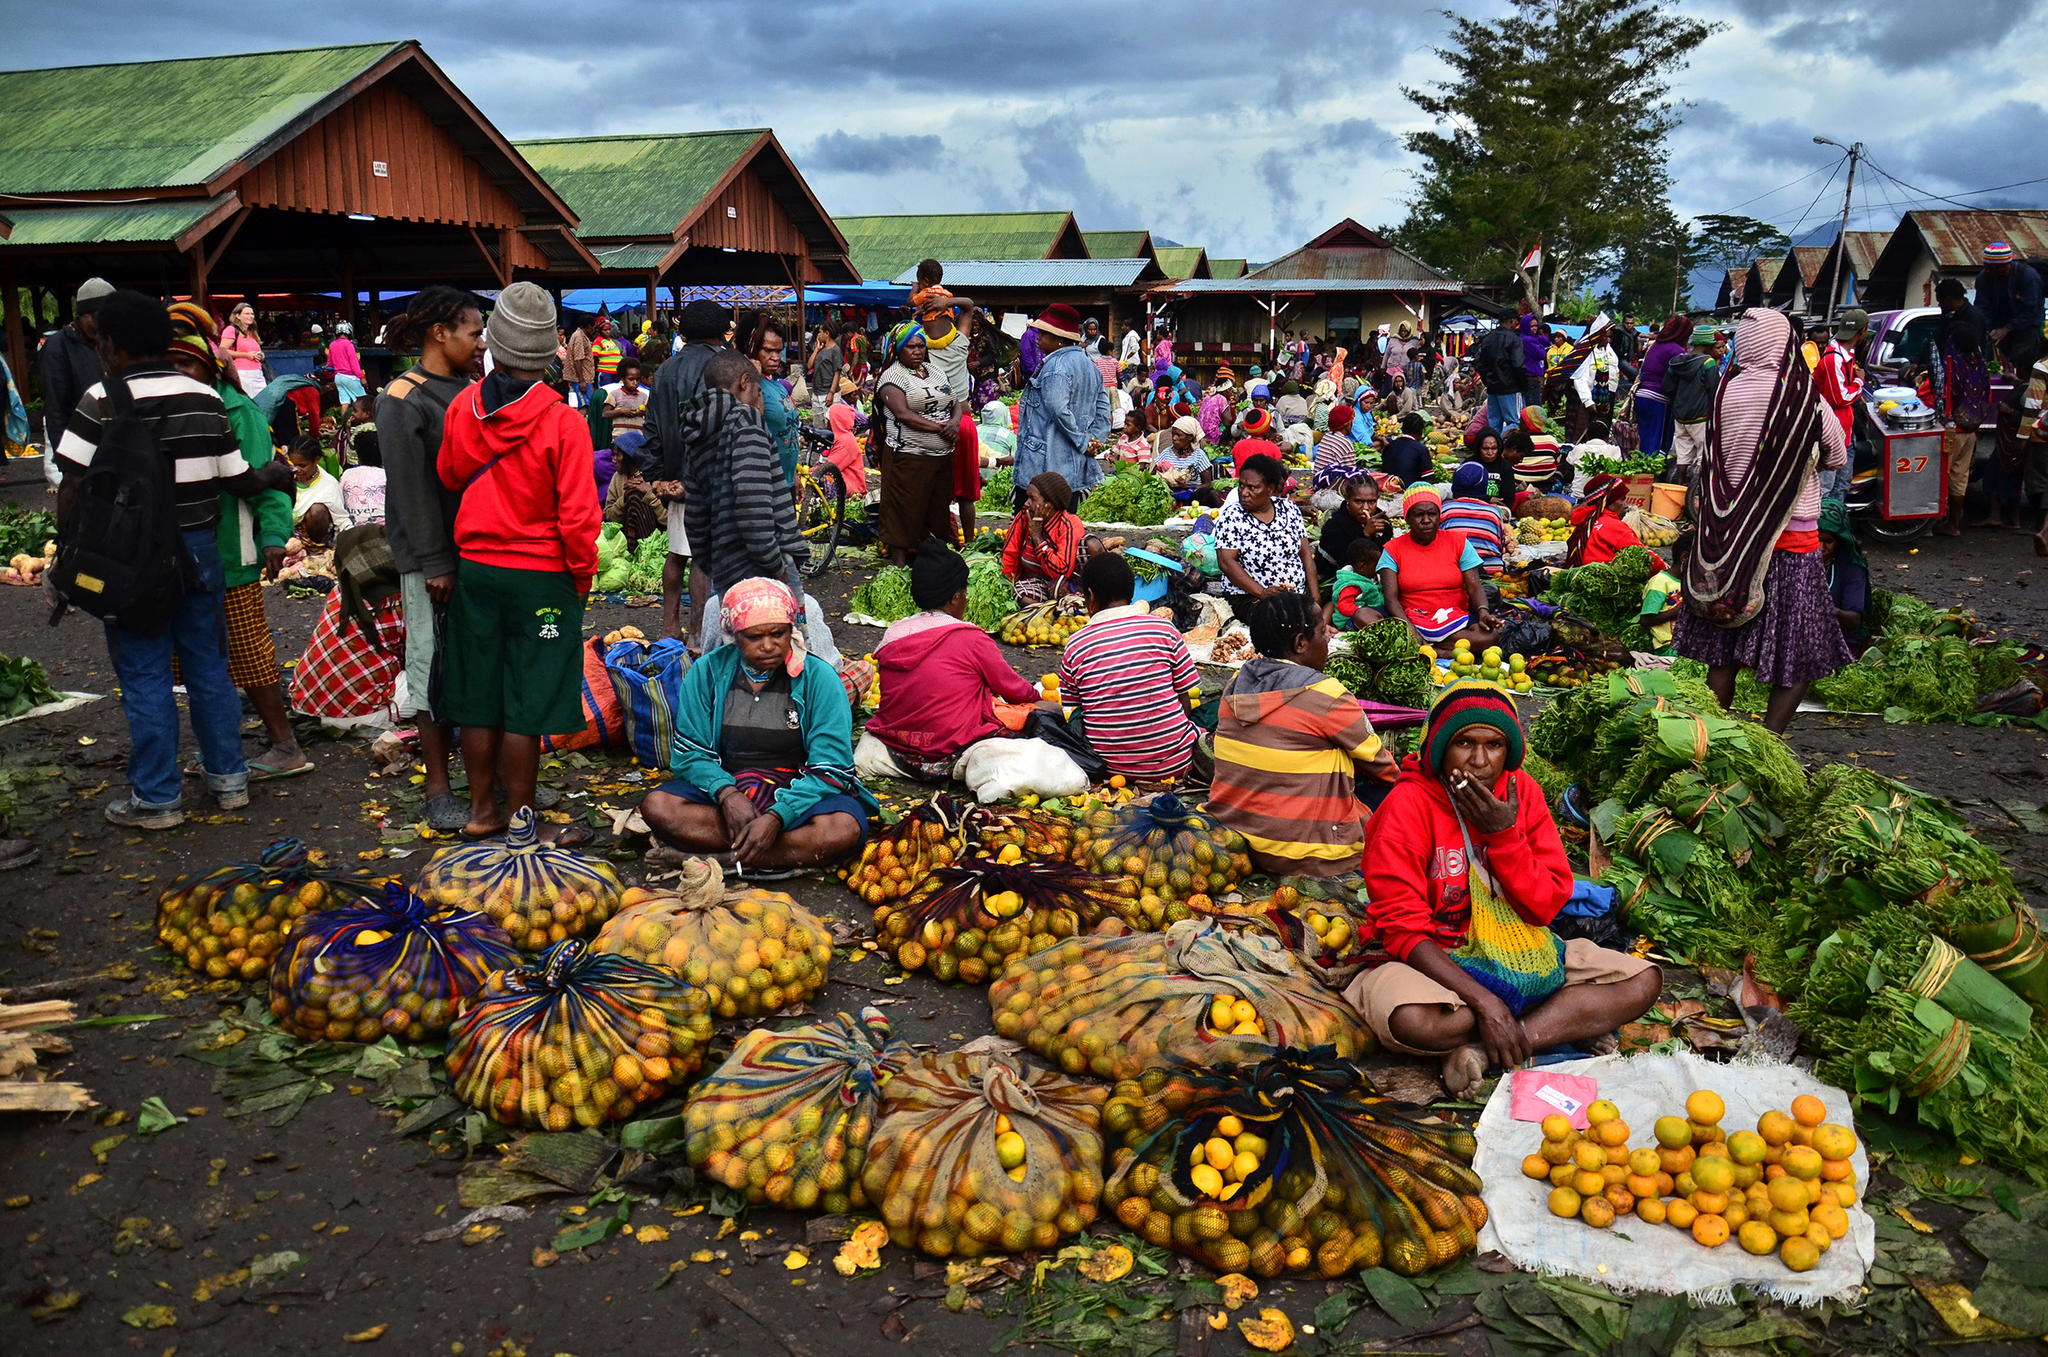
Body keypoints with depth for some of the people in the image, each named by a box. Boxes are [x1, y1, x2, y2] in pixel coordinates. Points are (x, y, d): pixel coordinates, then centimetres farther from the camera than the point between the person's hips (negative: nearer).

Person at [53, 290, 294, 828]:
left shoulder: (102, 400, -10)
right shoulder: (205, 399, 2)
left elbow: (73, 488, -12)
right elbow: (239, 482, 3)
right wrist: (276, 473, 23)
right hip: (198, 551, 4)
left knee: (144, 677, 4)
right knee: (209, 666, 14)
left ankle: (156, 798, 11)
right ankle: (229, 778, 22)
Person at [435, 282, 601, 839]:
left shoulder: (461, 409, -3)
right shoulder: (563, 421, -16)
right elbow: (577, 516, -14)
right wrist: (582, 576, -1)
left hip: (474, 569, 5)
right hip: (541, 578, -4)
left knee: (479, 699, 14)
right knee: (527, 707, 4)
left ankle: (482, 809, 27)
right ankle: (518, 819, 13)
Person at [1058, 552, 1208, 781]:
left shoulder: (1075, 645, -3)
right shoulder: (1165, 629, -3)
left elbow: (1072, 706, 8)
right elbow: (1184, 698, 2)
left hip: (1111, 764, -1)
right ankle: (1199, 758, -3)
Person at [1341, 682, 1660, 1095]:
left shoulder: (1521, 790, -2)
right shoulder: (1407, 805, -16)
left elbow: (1547, 905, -5)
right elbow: (1404, 929, -19)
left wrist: (1502, 834, -20)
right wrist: (1485, 1002, -28)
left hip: (1526, 957, 6)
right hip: (1440, 963, -6)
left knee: (1644, 980, -8)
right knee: (1410, 1021, -38)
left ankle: (1480, 1053, -21)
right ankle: (1571, 1024, -17)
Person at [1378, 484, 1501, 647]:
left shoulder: (1458, 542, 10)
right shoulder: (1393, 549, 5)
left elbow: (1474, 586, 3)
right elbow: (1391, 598, -6)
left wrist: (1483, 611, -20)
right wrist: (1409, 628, -25)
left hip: (1456, 620, 2)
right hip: (1413, 620, -2)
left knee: (1490, 635, -32)